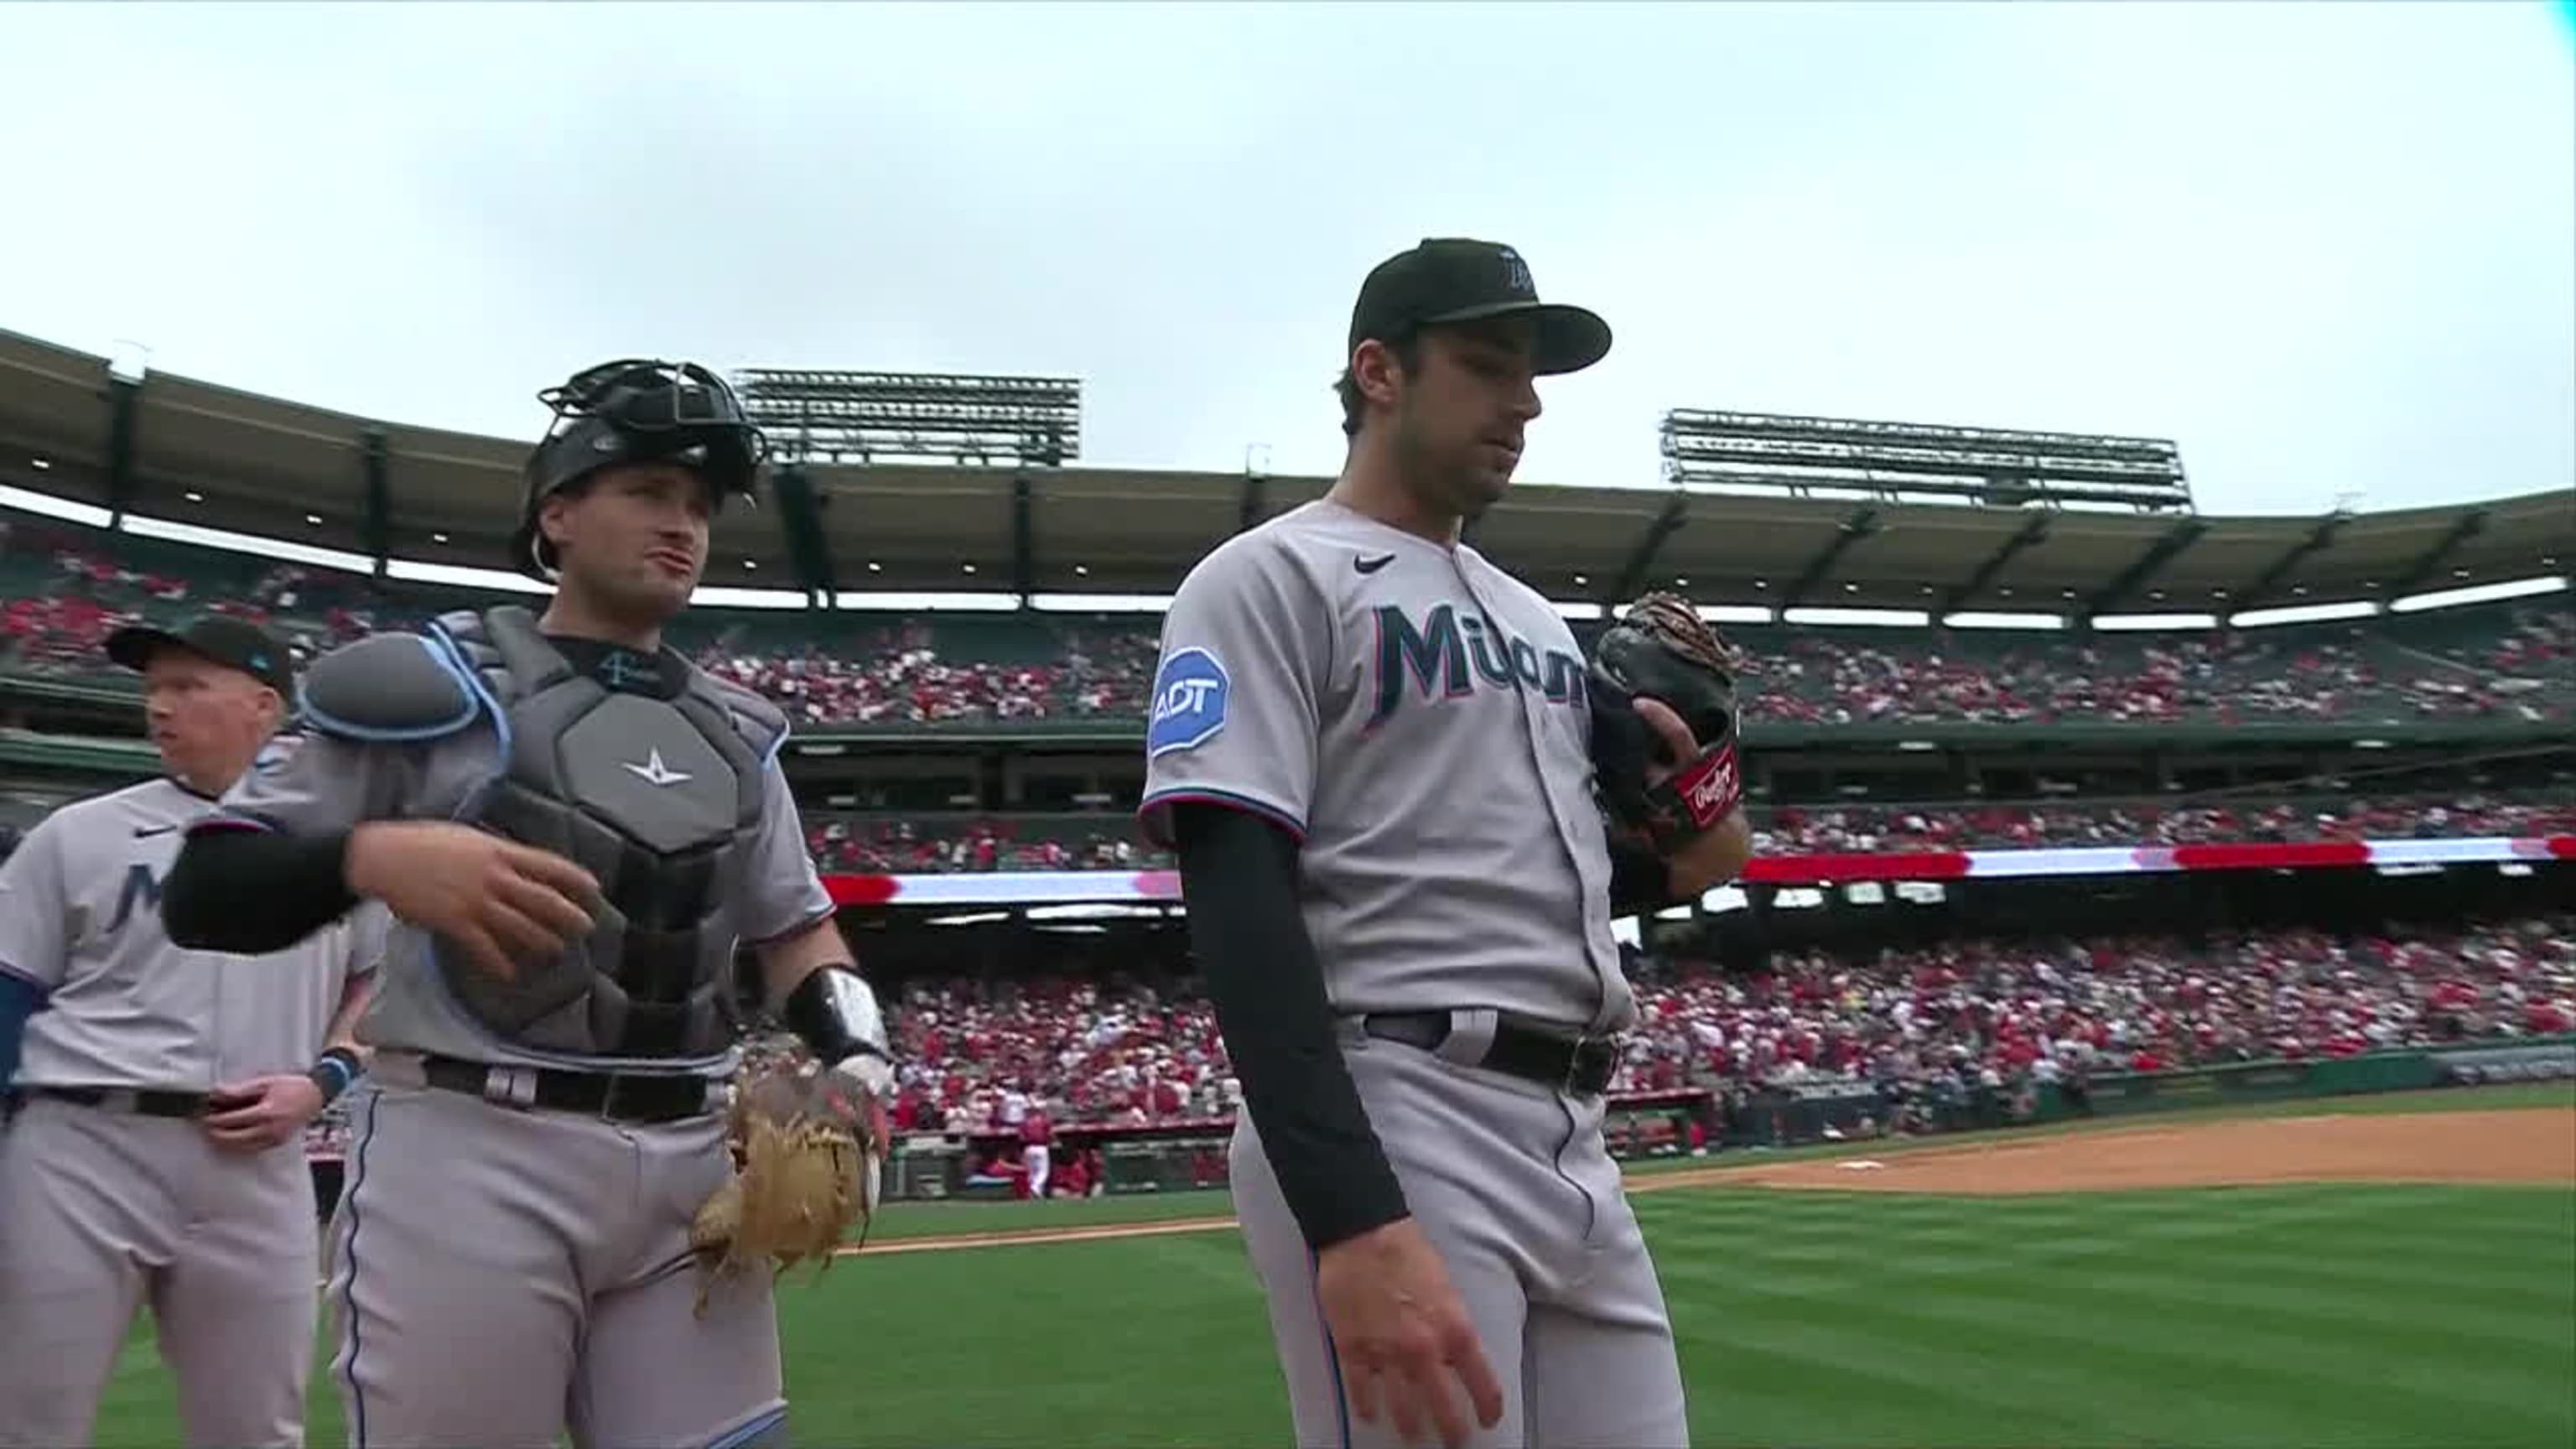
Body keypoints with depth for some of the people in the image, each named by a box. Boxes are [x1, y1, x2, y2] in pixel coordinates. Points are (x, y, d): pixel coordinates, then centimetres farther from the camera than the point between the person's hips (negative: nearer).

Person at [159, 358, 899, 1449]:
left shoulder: (735, 733, 15)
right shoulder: (435, 682, 0)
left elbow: (795, 927, 18)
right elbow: (201, 895, -2)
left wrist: (853, 1052, -1)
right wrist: (371, 857, -22)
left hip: (691, 1165, 5)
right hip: (470, 1160, -5)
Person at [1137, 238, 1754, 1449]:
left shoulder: (1535, 617, 21)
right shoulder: (1269, 579, -3)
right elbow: (1237, 897, -15)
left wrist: (1678, 862, 6)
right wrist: (1356, 1218, -25)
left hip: (1575, 1144, 8)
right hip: (1392, 1132, -7)